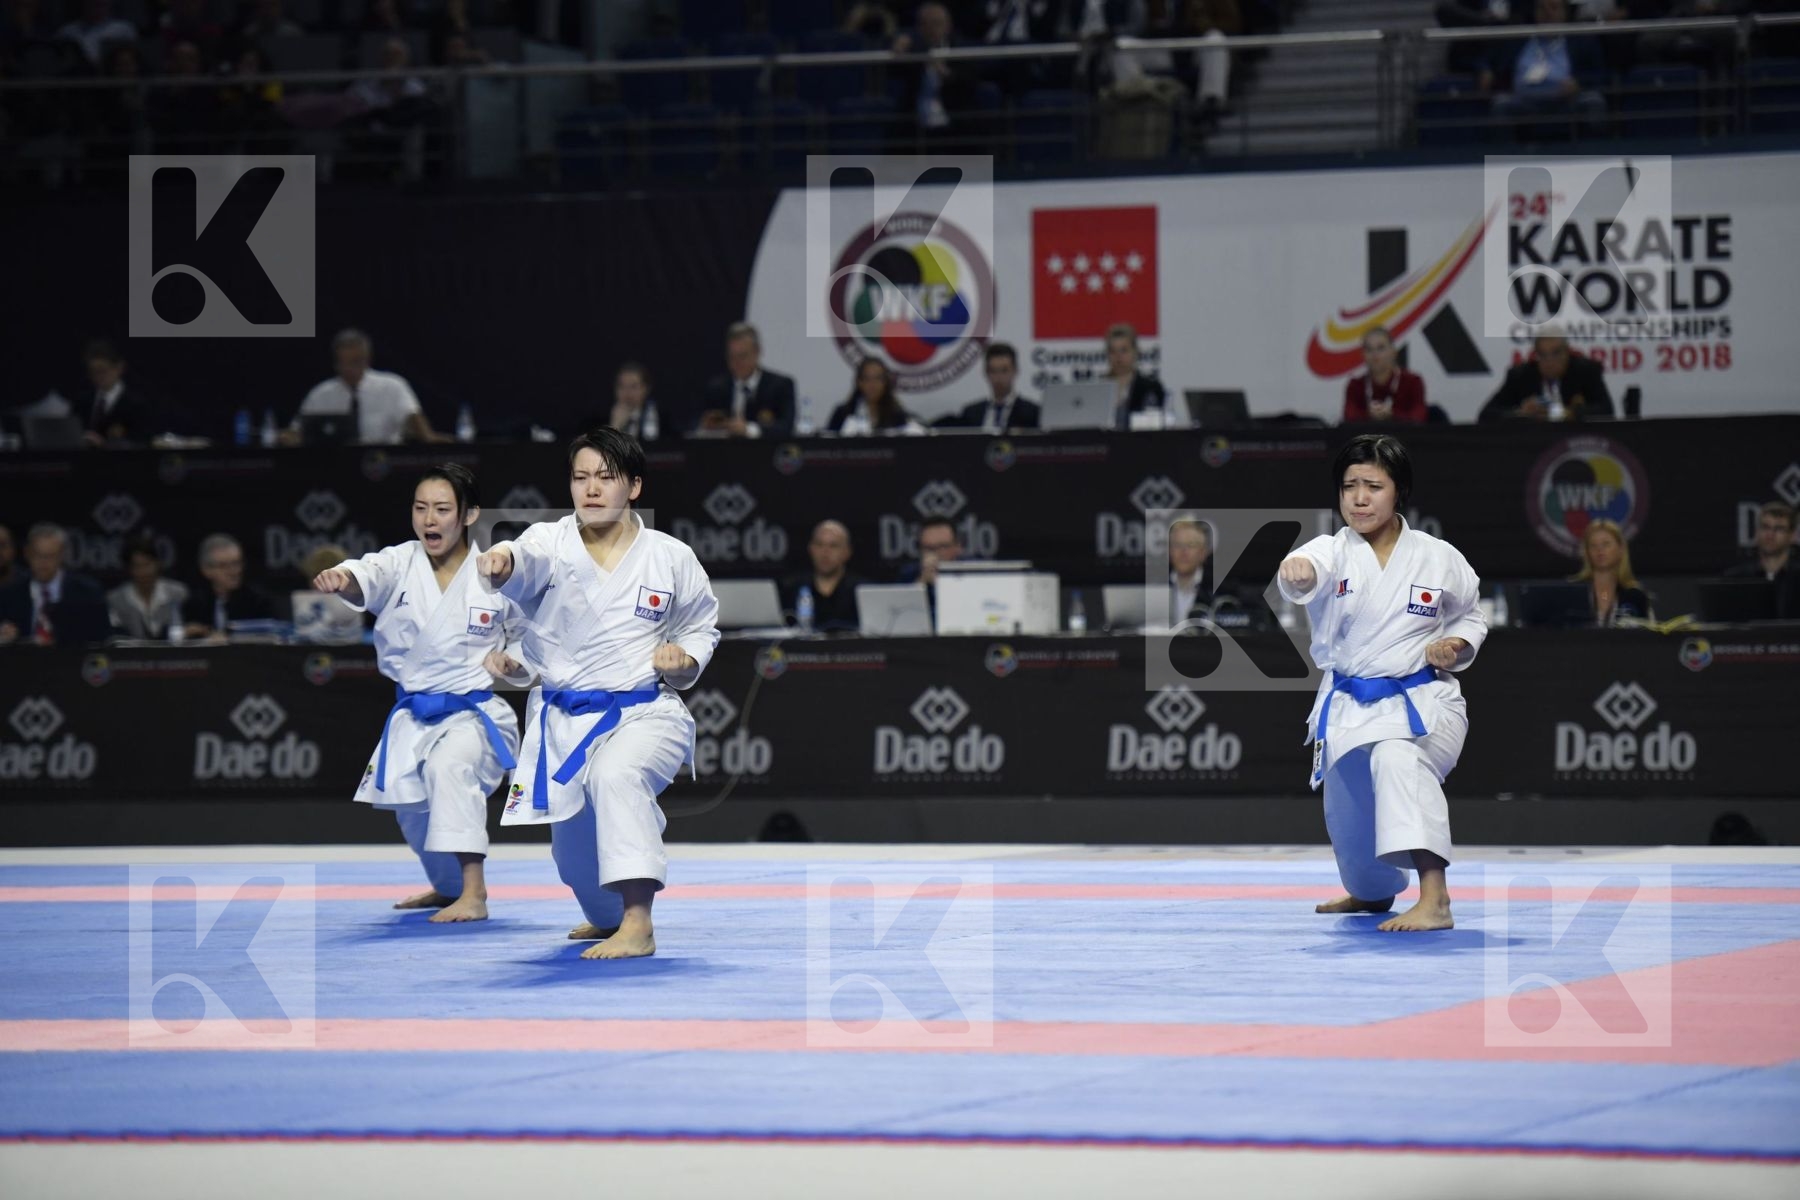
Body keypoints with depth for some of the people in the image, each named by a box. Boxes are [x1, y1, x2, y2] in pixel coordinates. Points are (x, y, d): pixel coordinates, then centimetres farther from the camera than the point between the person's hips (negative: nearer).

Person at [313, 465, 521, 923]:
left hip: (476, 713, -5)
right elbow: (367, 578, -32)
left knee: (448, 766, -35)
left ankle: (473, 894, -34)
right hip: (413, 715, 5)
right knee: (412, 807, 19)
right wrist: (339, 579, -55)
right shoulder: (401, 565, -7)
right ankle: (449, 887, 51)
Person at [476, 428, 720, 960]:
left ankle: (638, 926, -38)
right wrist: (501, 562, -56)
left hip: (643, 714, -3)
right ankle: (608, 915, 54)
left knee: (615, 775, -37)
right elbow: (528, 560, -31)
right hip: (563, 720, 3)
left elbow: (702, 625, 13)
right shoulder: (552, 543, -6)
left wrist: (686, 658, -10)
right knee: (574, 848, 16)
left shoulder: (670, 558, -3)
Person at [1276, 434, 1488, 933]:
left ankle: (1434, 900, -46)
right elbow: (1307, 575, -32)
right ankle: (1374, 893, 55)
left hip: (1422, 703, -3)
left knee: (1398, 760, -37)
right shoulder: (1333, 553, -6)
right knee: (1351, 821, 18)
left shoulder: (1438, 558, -3)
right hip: (1349, 708, 3)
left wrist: (1455, 645, -8)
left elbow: (1471, 616, 15)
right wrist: (1296, 571, -58)